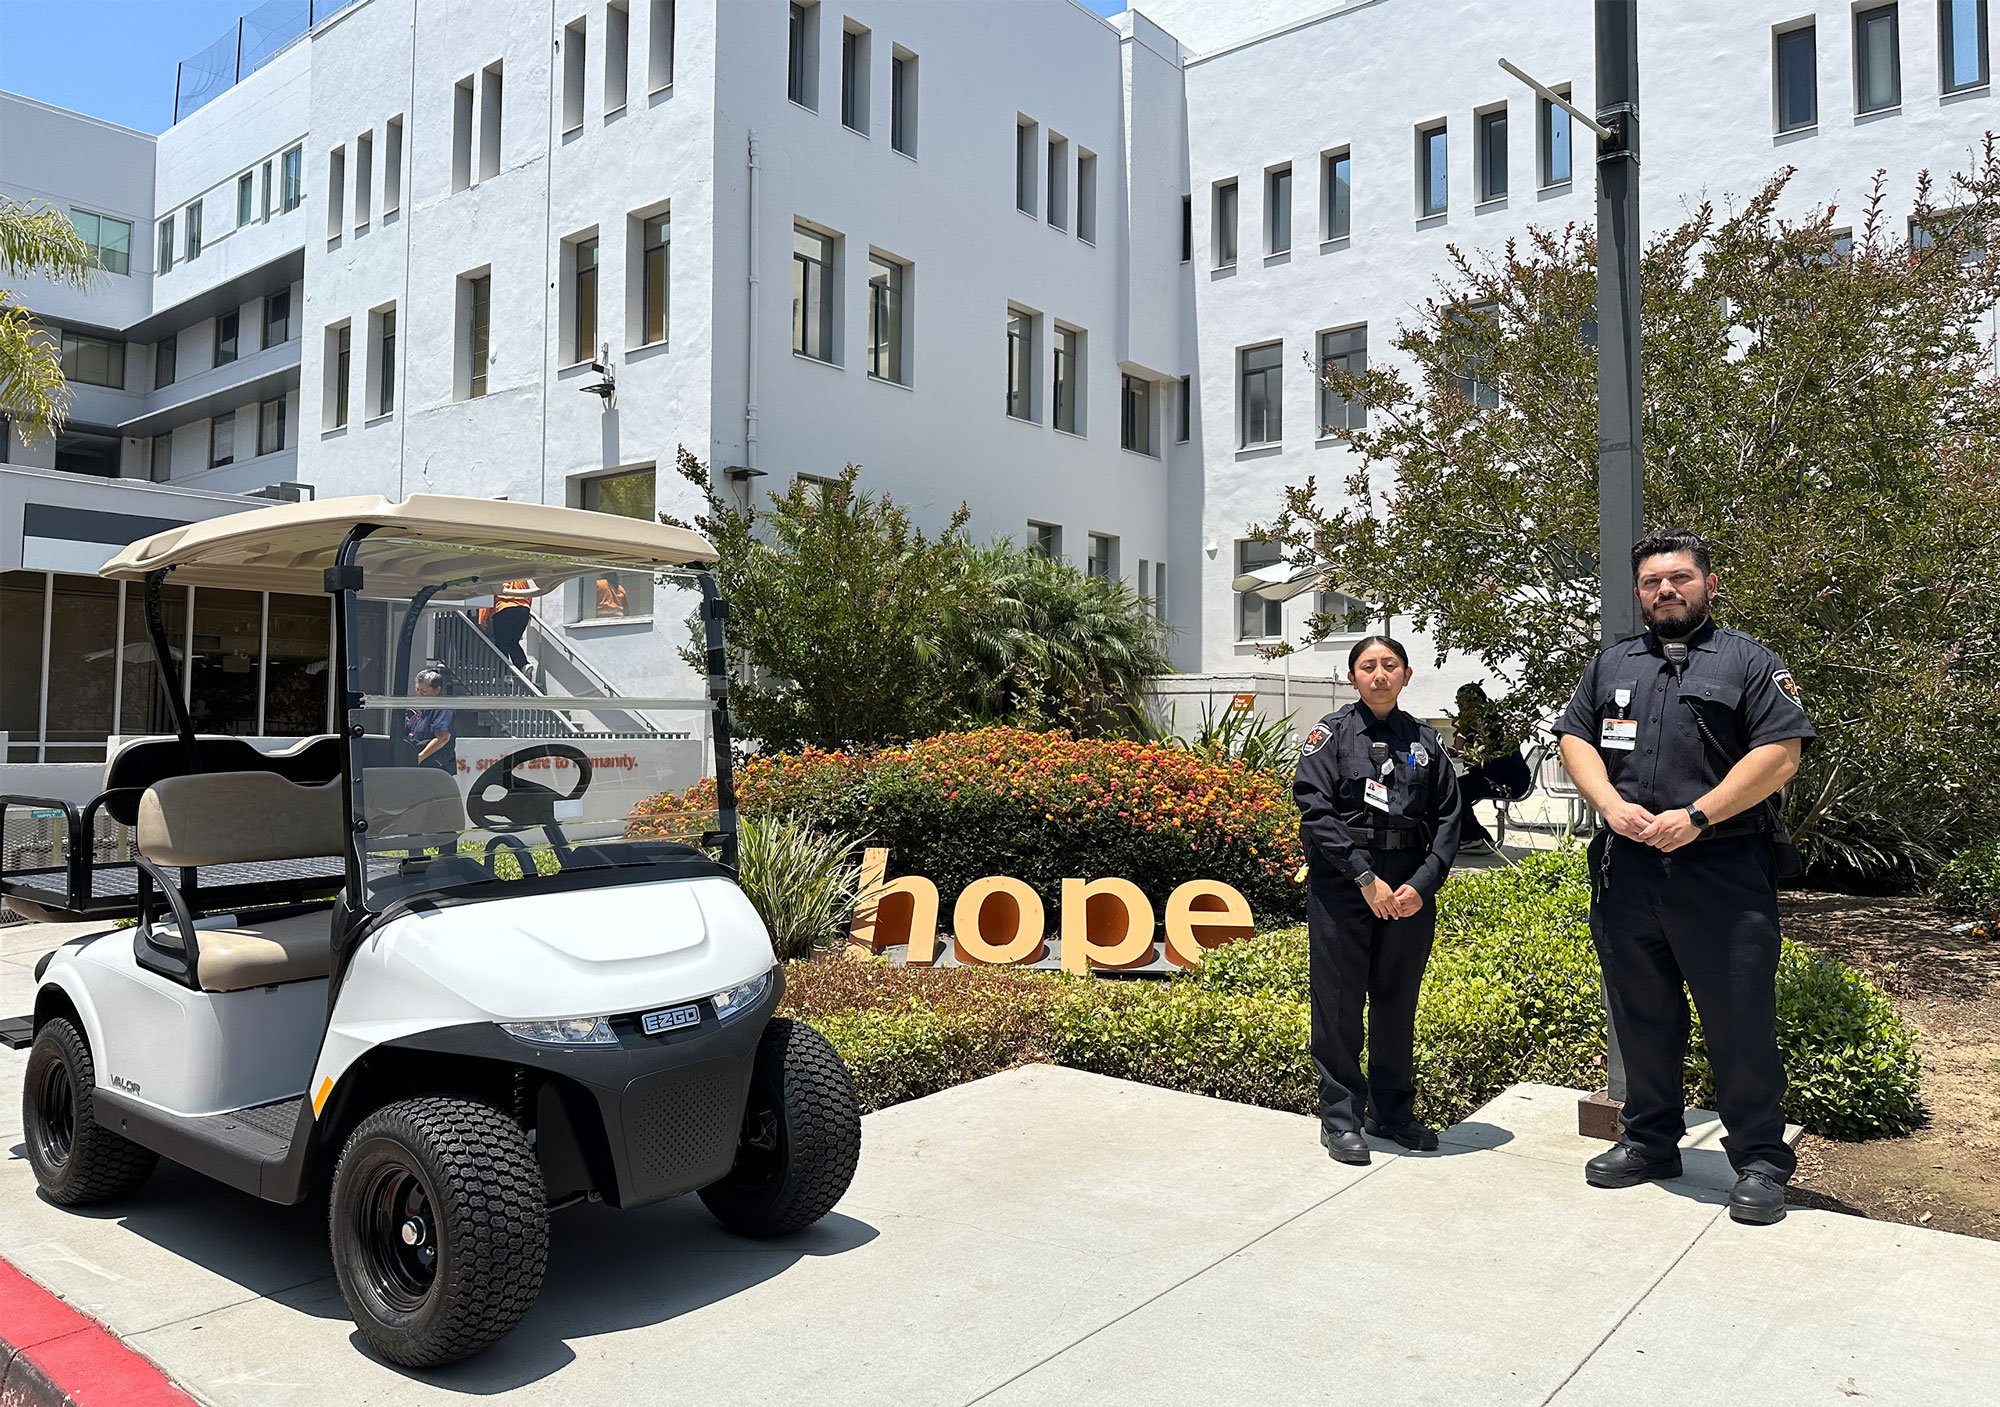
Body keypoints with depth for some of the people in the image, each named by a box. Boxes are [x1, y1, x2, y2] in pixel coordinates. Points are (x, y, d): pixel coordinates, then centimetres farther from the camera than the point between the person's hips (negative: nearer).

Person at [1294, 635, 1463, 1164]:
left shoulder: (1425, 740, 9)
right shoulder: (1332, 733, -1)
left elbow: (1448, 818, 7)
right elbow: (1316, 810, -10)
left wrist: (1422, 884, -7)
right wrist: (1365, 877, -15)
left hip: (1410, 893, 3)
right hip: (1341, 886, -3)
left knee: (1398, 1002, 12)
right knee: (1340, 1002, 1)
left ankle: (1391, 1111, 27)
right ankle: (1340, 1119, 12)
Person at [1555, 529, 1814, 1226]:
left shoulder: (1749, 661, 3)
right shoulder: (1611, 665, 16)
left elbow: (1780, 754, -6)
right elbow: (1575, 738, 11)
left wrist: (1695, 816, -14)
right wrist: (1613, 805, -7)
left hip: (1725, 874, -4)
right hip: (1626, 871, 4)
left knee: (1741, 1022, -1)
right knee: (1641, 1015, 13)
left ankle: (1761, 1163, 14)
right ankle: (1650, 1140, 28)